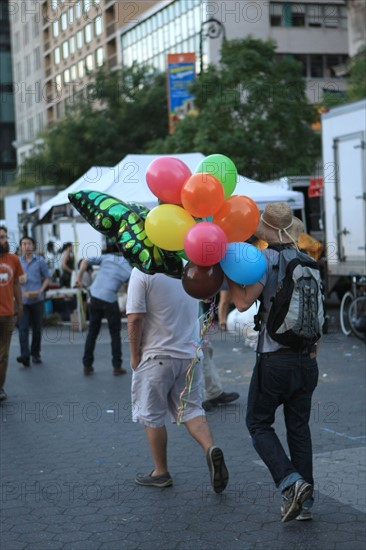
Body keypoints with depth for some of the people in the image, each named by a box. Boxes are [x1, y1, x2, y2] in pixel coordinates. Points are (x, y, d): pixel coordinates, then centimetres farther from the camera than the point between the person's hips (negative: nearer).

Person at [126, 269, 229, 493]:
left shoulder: (142, 272, -13)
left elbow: (135, 318, -16)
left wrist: (134, 355, -6)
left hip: (156, 356, -5)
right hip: (190, 353, 5)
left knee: (152, 416, 8)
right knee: (192, 409, 12)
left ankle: (161, 472, 17)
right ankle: (211, 448, -12)